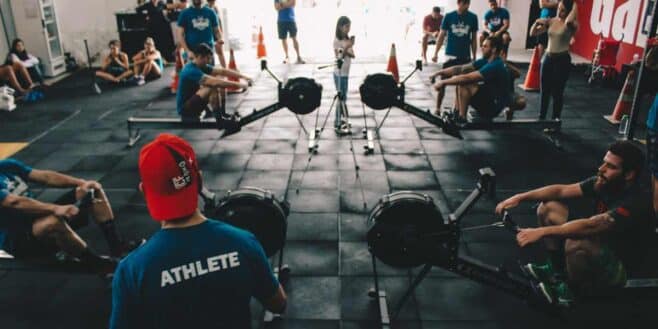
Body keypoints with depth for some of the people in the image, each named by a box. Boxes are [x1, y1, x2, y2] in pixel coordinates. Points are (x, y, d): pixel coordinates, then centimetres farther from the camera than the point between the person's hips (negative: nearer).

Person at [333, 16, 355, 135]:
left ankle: (340, 120, 26)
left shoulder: (348, 39, 7)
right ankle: (338, 125, 1)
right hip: (339, 73, -7)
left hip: (345, 73, 7)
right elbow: (339, 57, -18)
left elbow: (352, 55, 2)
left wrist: (349, 48, -17)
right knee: (341, 98, -4)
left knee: (343, 97, 14)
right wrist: (346, 48, -29)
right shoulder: (337, 41, -15)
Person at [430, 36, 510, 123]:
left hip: (494, 106, -10)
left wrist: (443, 82, -23)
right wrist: (439, 72, -5)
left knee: (464, 84, -24)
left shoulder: (495, 66, -23)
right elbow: (461, 68, 3)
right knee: (460, 78, 6)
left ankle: (461, 118, -14)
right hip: (489, 97, 10)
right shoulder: (486, 61, 6)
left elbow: (467, 78, -28)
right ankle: (457, 113, 5)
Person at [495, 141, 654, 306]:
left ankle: (570, 292, -9)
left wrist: (542, 231, -45)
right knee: (548, 208, 0)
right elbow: (562, 190, -5)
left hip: (618, 267, -8)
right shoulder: (604, 182, -7)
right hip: (600, 246, 8)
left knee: (576, 244, -40)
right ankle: (556, 271, 10)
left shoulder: (636, 202, -30)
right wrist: (520, 197, -16)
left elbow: (591, 225, -41)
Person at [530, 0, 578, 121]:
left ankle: (555, 121, 11)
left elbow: (568, 21, -36)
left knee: (557, 92, 0)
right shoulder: (551, 21, 5)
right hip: (548, 57, 5)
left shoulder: (571, 25, -10)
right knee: (544, 90, 12)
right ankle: (541, 118, 26)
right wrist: (537, 23, -13)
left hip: (562, 59, -5)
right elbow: (533, 33, 7)